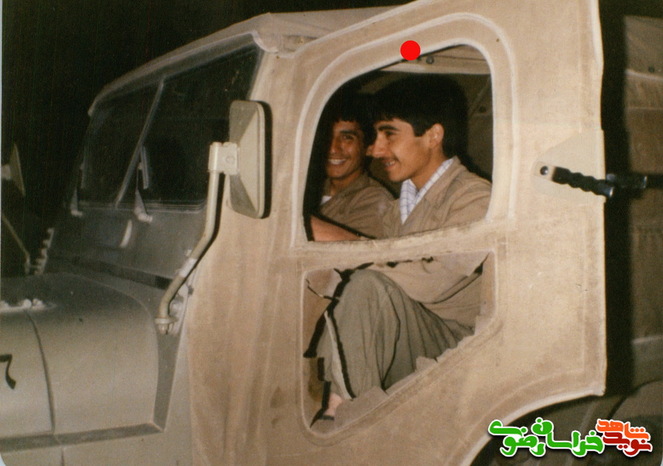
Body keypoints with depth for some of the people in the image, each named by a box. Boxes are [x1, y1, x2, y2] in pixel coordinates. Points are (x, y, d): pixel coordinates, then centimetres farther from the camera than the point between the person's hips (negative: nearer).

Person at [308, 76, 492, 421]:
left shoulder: (474, 198, -11)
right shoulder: (404, 201, 16)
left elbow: (431, 280, -25)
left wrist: (344, 241, -22)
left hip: (450, 348, -7)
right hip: (403, 349, 7)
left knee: (370, 285, -30)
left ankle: (341, 410, -25)